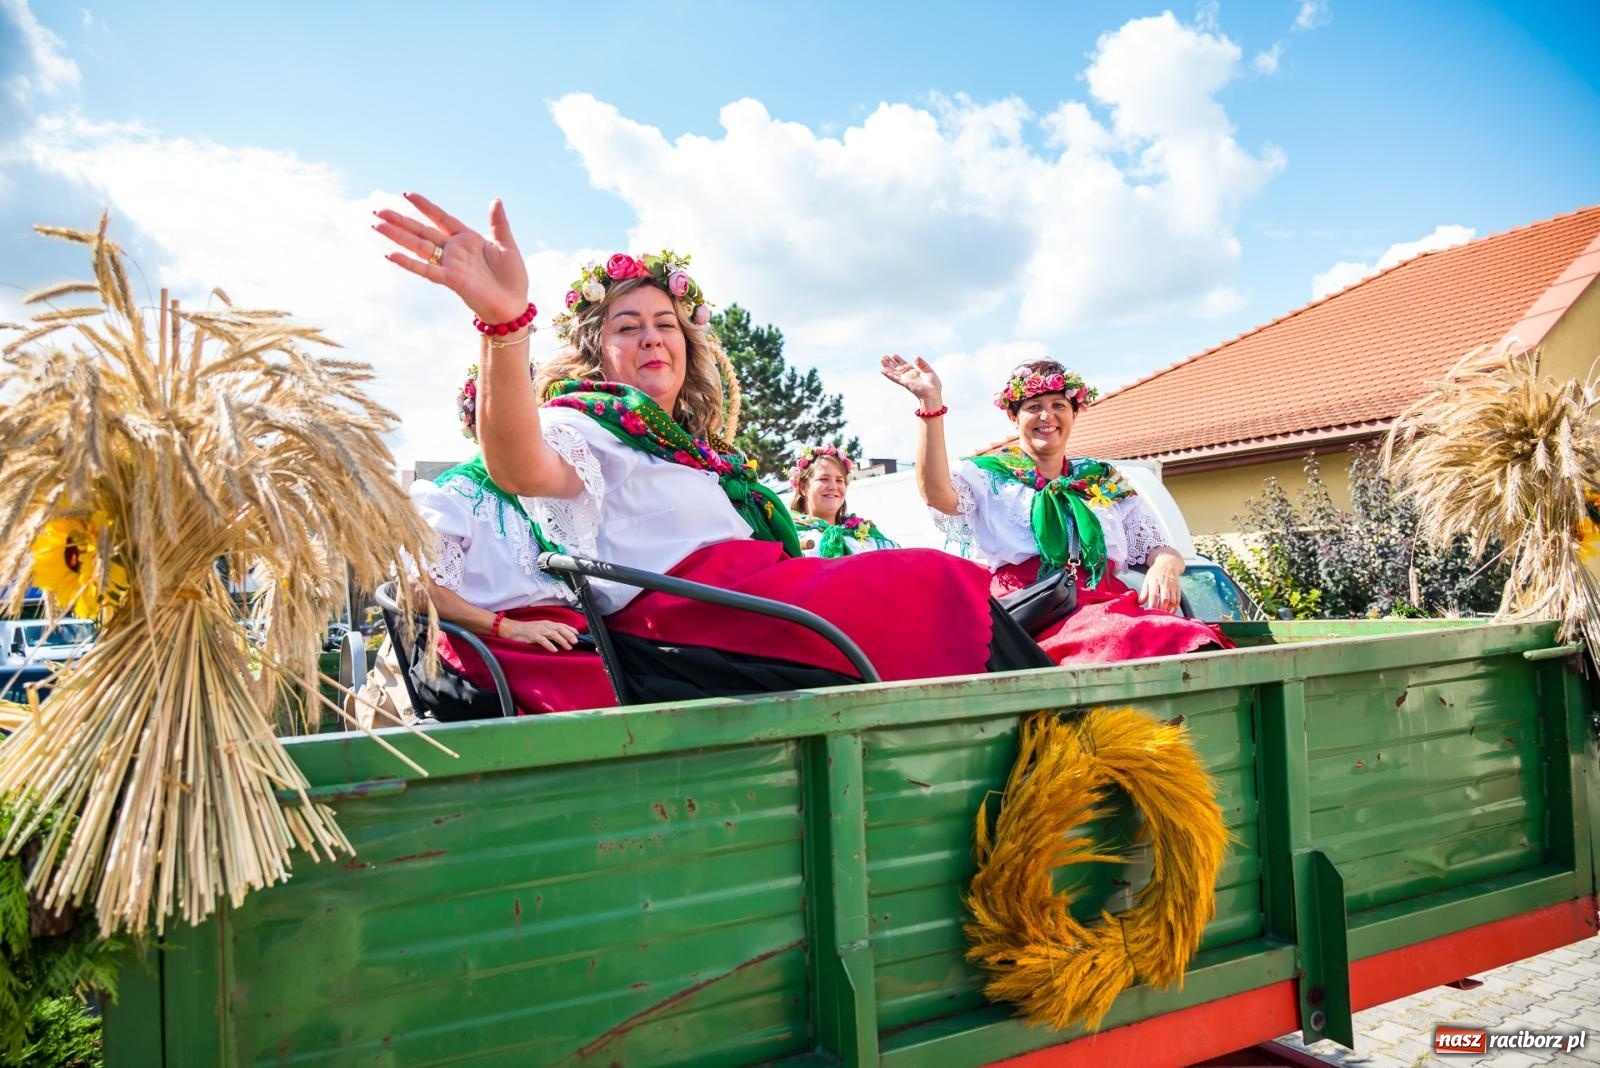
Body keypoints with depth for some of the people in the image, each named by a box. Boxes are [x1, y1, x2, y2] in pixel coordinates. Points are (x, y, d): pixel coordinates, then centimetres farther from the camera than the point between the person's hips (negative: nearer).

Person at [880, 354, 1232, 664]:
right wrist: (931, 404, -14)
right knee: (1131, 641, -36)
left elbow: (1159, 548, 21)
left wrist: (1165, 566, -5)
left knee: (1176, 637, -33)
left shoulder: (1105, 482, 26)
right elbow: (936, 494, -6)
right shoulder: (988, 476, 16)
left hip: (1109, 604, 4)